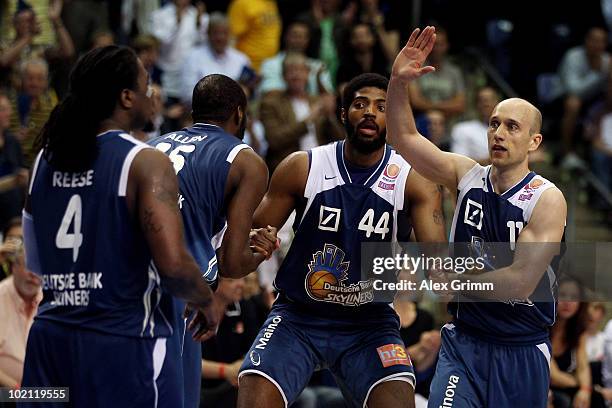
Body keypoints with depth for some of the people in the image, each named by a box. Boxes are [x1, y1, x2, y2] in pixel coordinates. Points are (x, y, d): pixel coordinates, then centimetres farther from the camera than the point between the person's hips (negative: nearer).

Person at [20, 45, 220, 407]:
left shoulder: (45, 159, 9)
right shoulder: (146, 163, -11)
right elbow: (173, 263, -20)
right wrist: (206, 301, -2)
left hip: (50, 338, 6)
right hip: (124, 343, -6)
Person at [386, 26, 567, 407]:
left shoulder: (547, 200, -12)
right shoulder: (468, 175, 3)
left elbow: (521, 282, -18)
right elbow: (405, 138, -2)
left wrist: (454, 278, -9)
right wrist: (399, 83, -18)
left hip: (522, 353, -2)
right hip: (463, 342, 2)